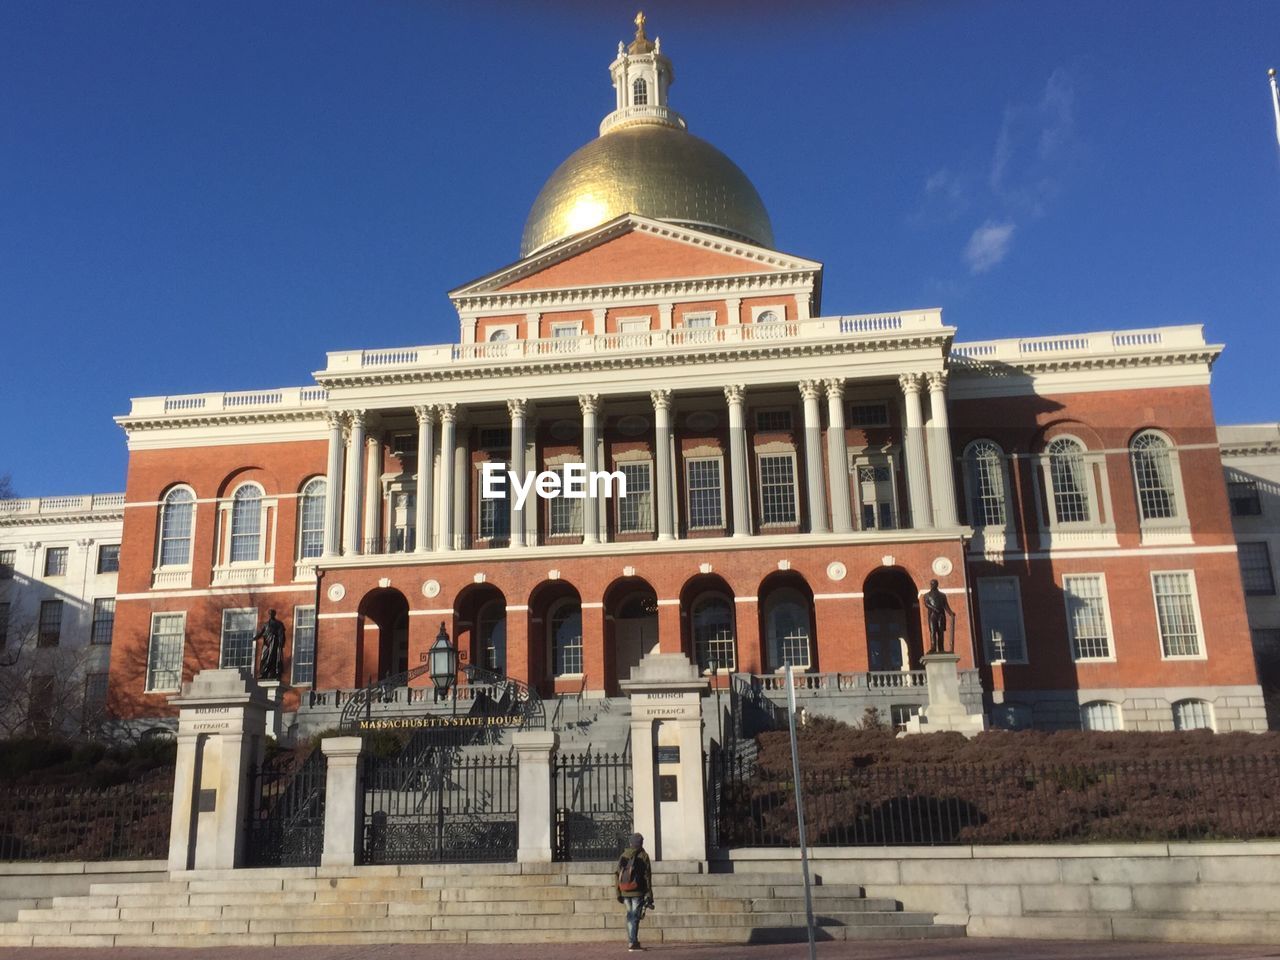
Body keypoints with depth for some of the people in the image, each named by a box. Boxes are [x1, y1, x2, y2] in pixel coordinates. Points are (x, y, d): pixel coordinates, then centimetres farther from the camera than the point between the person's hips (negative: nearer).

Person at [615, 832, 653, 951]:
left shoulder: (623, 856, 6)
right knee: (635, 916, -1)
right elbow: (647, 876, -6)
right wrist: (649, 894, -1)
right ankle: (632, 943, -7)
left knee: (630, 915, 17)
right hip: (638, 892, -4)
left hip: (625, 891, 4)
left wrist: (618, 893, 12)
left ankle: (631, 940, 21)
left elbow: (617, 875, 6)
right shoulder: (643, 856, -5)